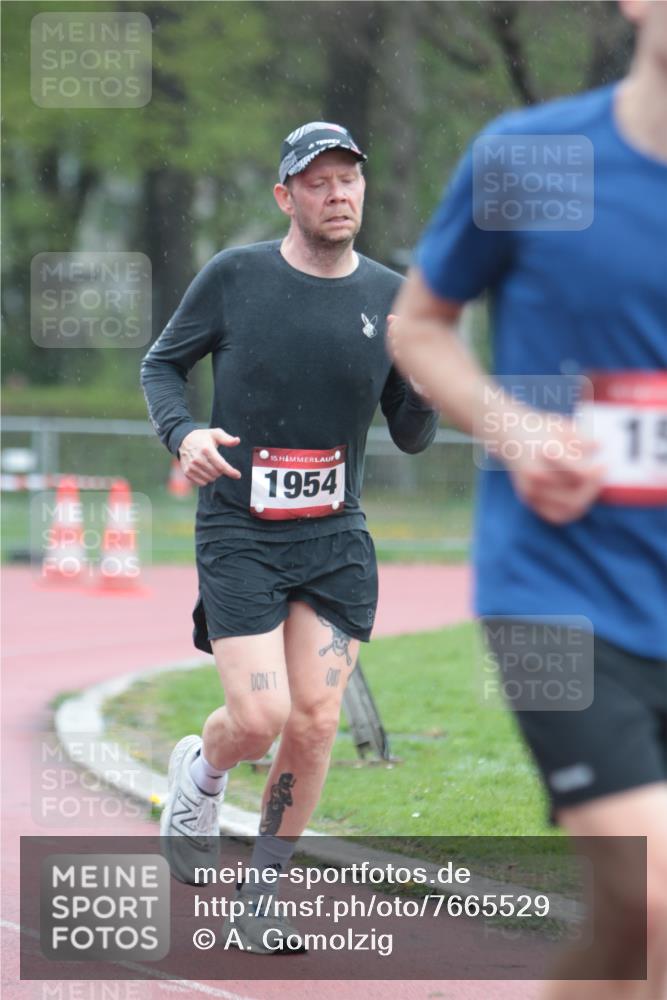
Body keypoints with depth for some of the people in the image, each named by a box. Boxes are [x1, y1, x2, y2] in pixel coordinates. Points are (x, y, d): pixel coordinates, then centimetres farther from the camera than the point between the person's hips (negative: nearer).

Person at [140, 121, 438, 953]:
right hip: (238, 534, -3)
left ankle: (262, 892, 14)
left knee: (315, 722, -4)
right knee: (260, 718, -12)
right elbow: (161, 362, 8)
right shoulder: (234, 277, -5)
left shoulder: (390, 298, 2)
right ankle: (200, 773, 25)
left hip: (335, 540, 3)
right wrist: (182, 434, -12)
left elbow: (412, 437, 7)